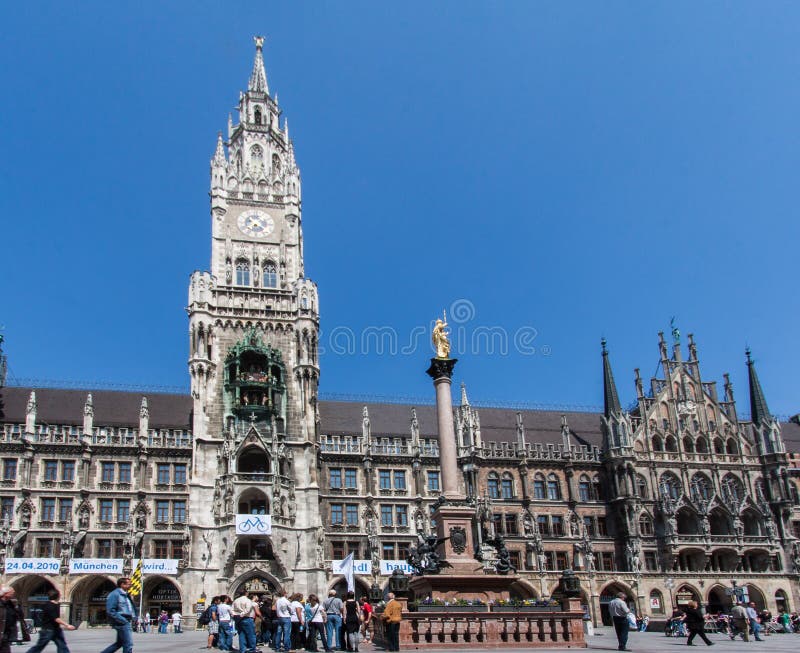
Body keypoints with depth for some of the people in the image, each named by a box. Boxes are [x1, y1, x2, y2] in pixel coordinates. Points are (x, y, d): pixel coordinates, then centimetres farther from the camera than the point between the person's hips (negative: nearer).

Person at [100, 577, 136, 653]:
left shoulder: (125, 595, 16)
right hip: (122, 623, -10)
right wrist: (123, 620, -21)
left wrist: (133, 617, 12)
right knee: (128, 644, -6)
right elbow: (110, 611, -20)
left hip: (126, 621, 10)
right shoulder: (115, 594, -13)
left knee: (119, 643, 17)